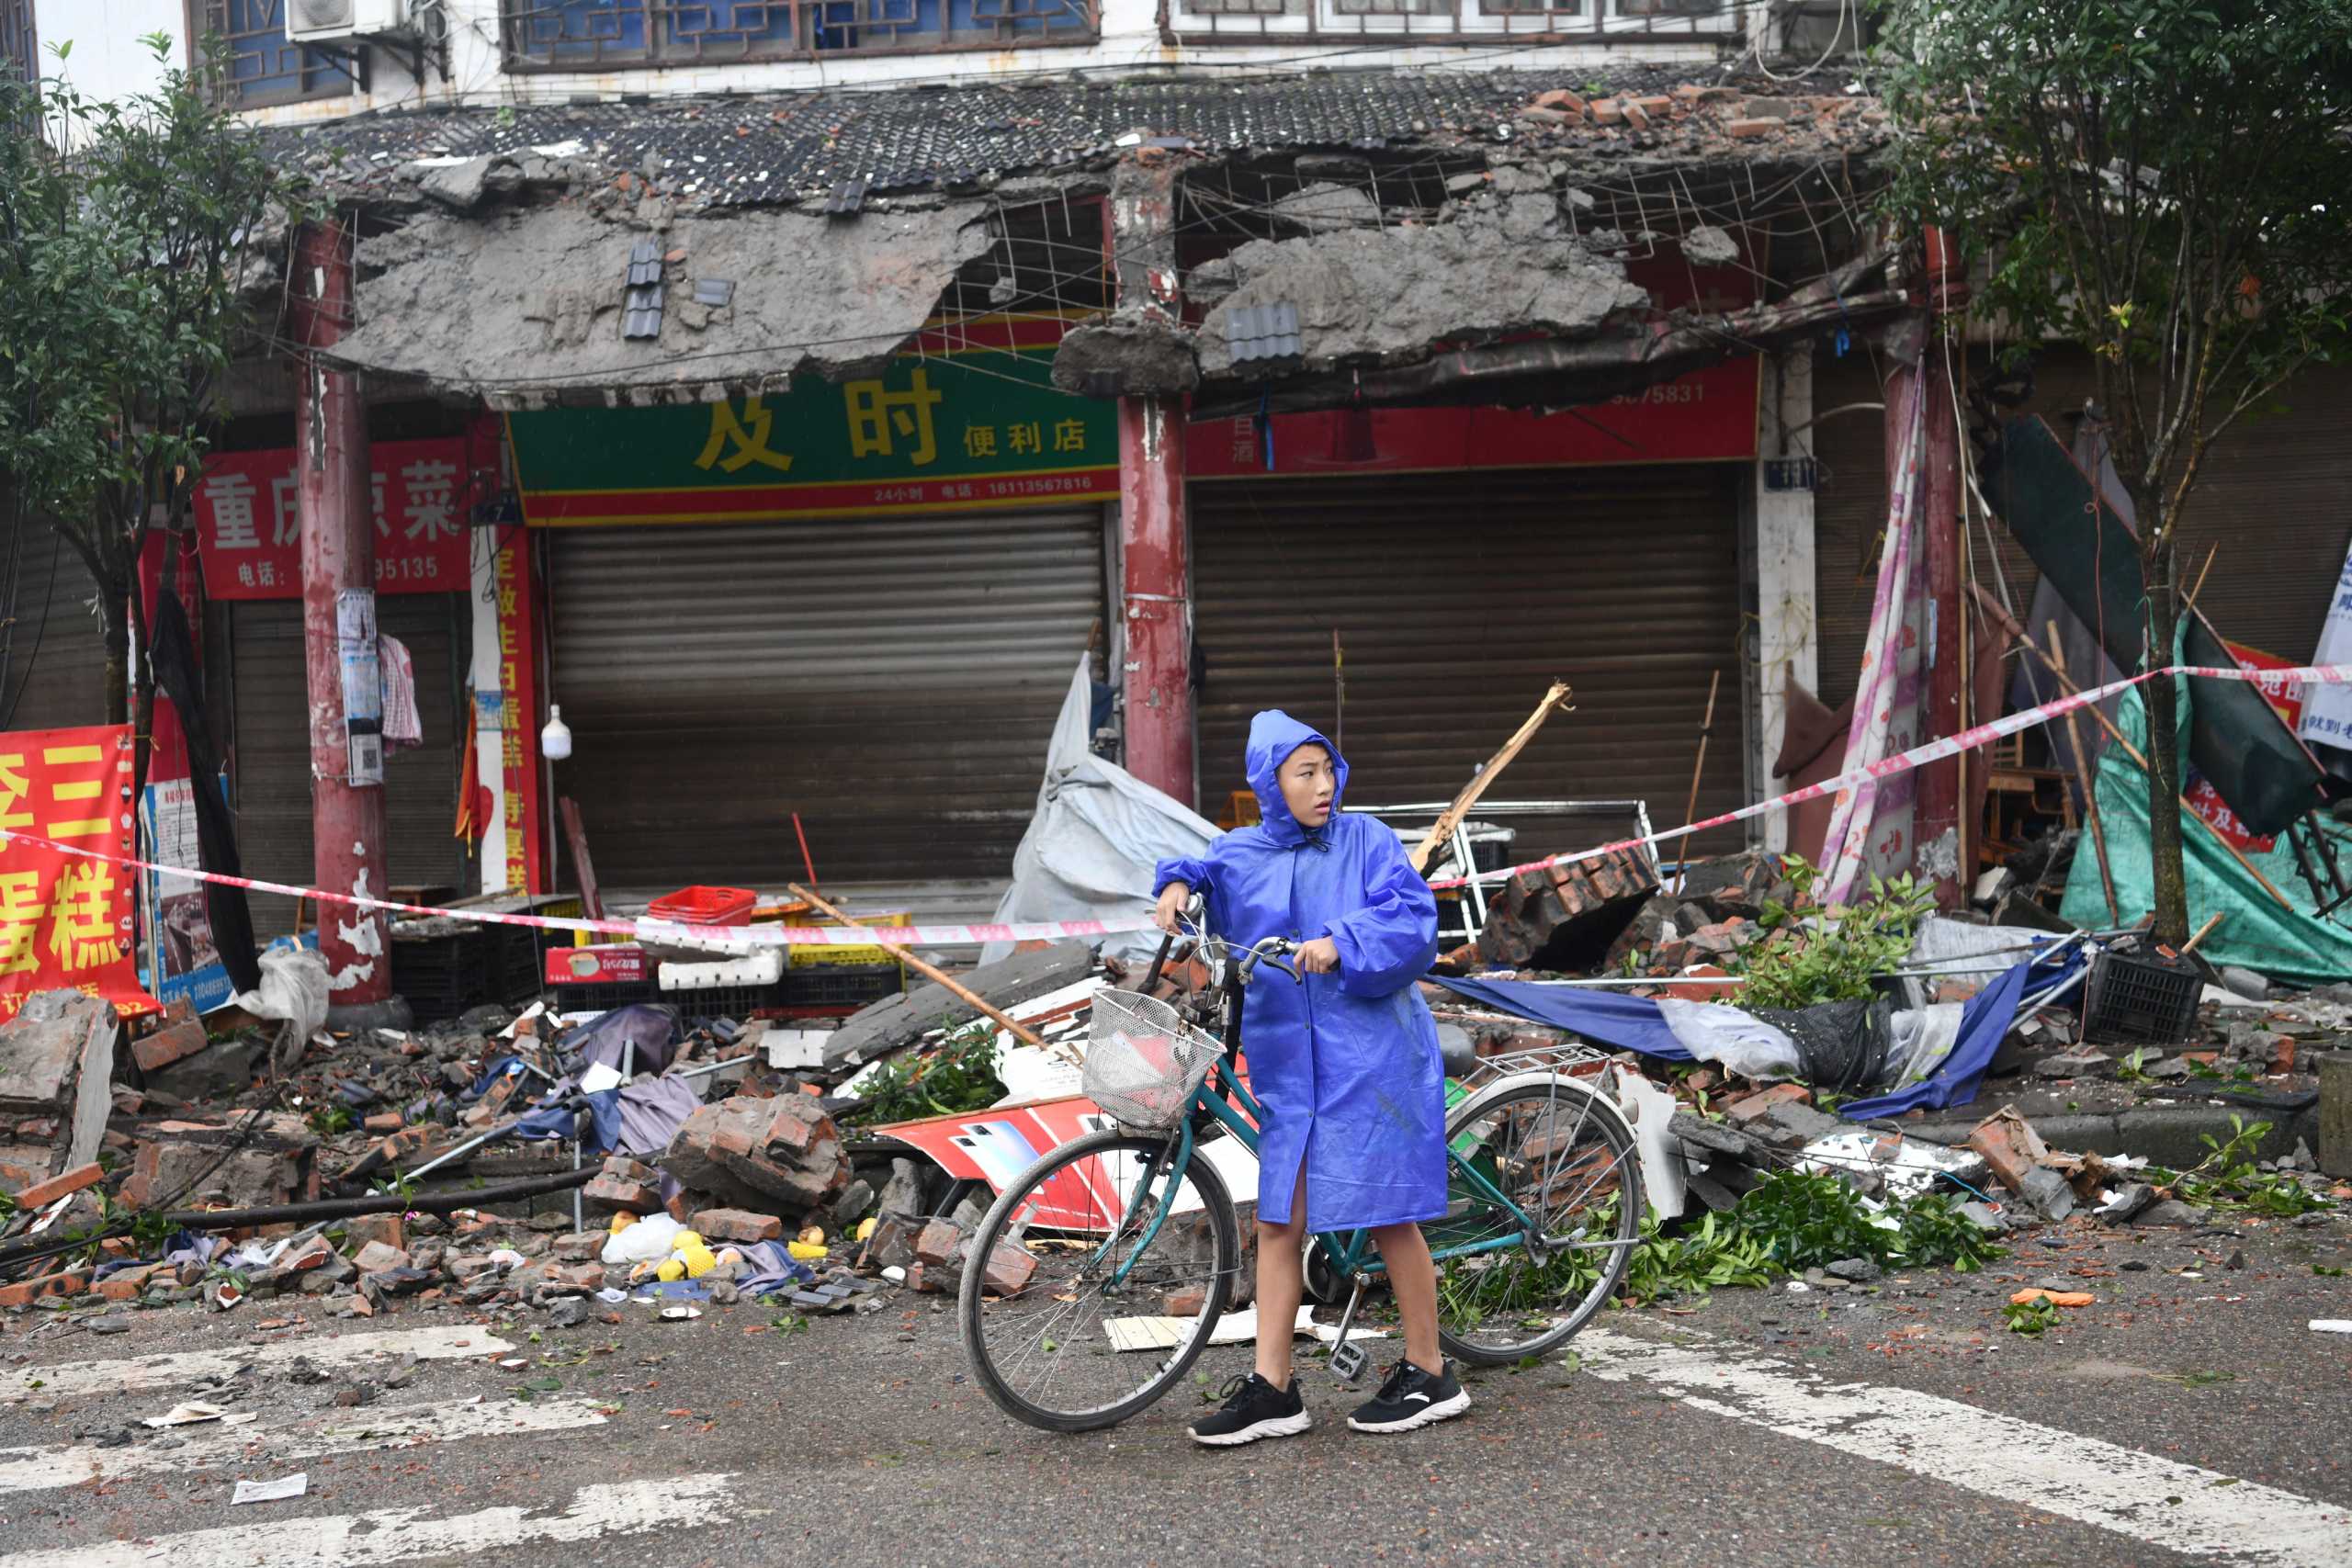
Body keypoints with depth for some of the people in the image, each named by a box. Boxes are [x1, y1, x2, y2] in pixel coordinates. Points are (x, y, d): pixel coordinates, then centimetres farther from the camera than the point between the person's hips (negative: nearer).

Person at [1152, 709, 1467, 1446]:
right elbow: (1202, 871, 25)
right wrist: (1179, 881, 3)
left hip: (1370, 1053, -4)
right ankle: (1271, 1390, 12)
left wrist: (1343, 944, -26)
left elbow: (1413, 919, -12)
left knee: (1389, 1213, 1)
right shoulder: (1239, 854, 7)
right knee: (1278, 1221, 5)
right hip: (1288, 1061, 5)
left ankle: (1430, 1376, 16)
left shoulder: (1365, 841, -3)